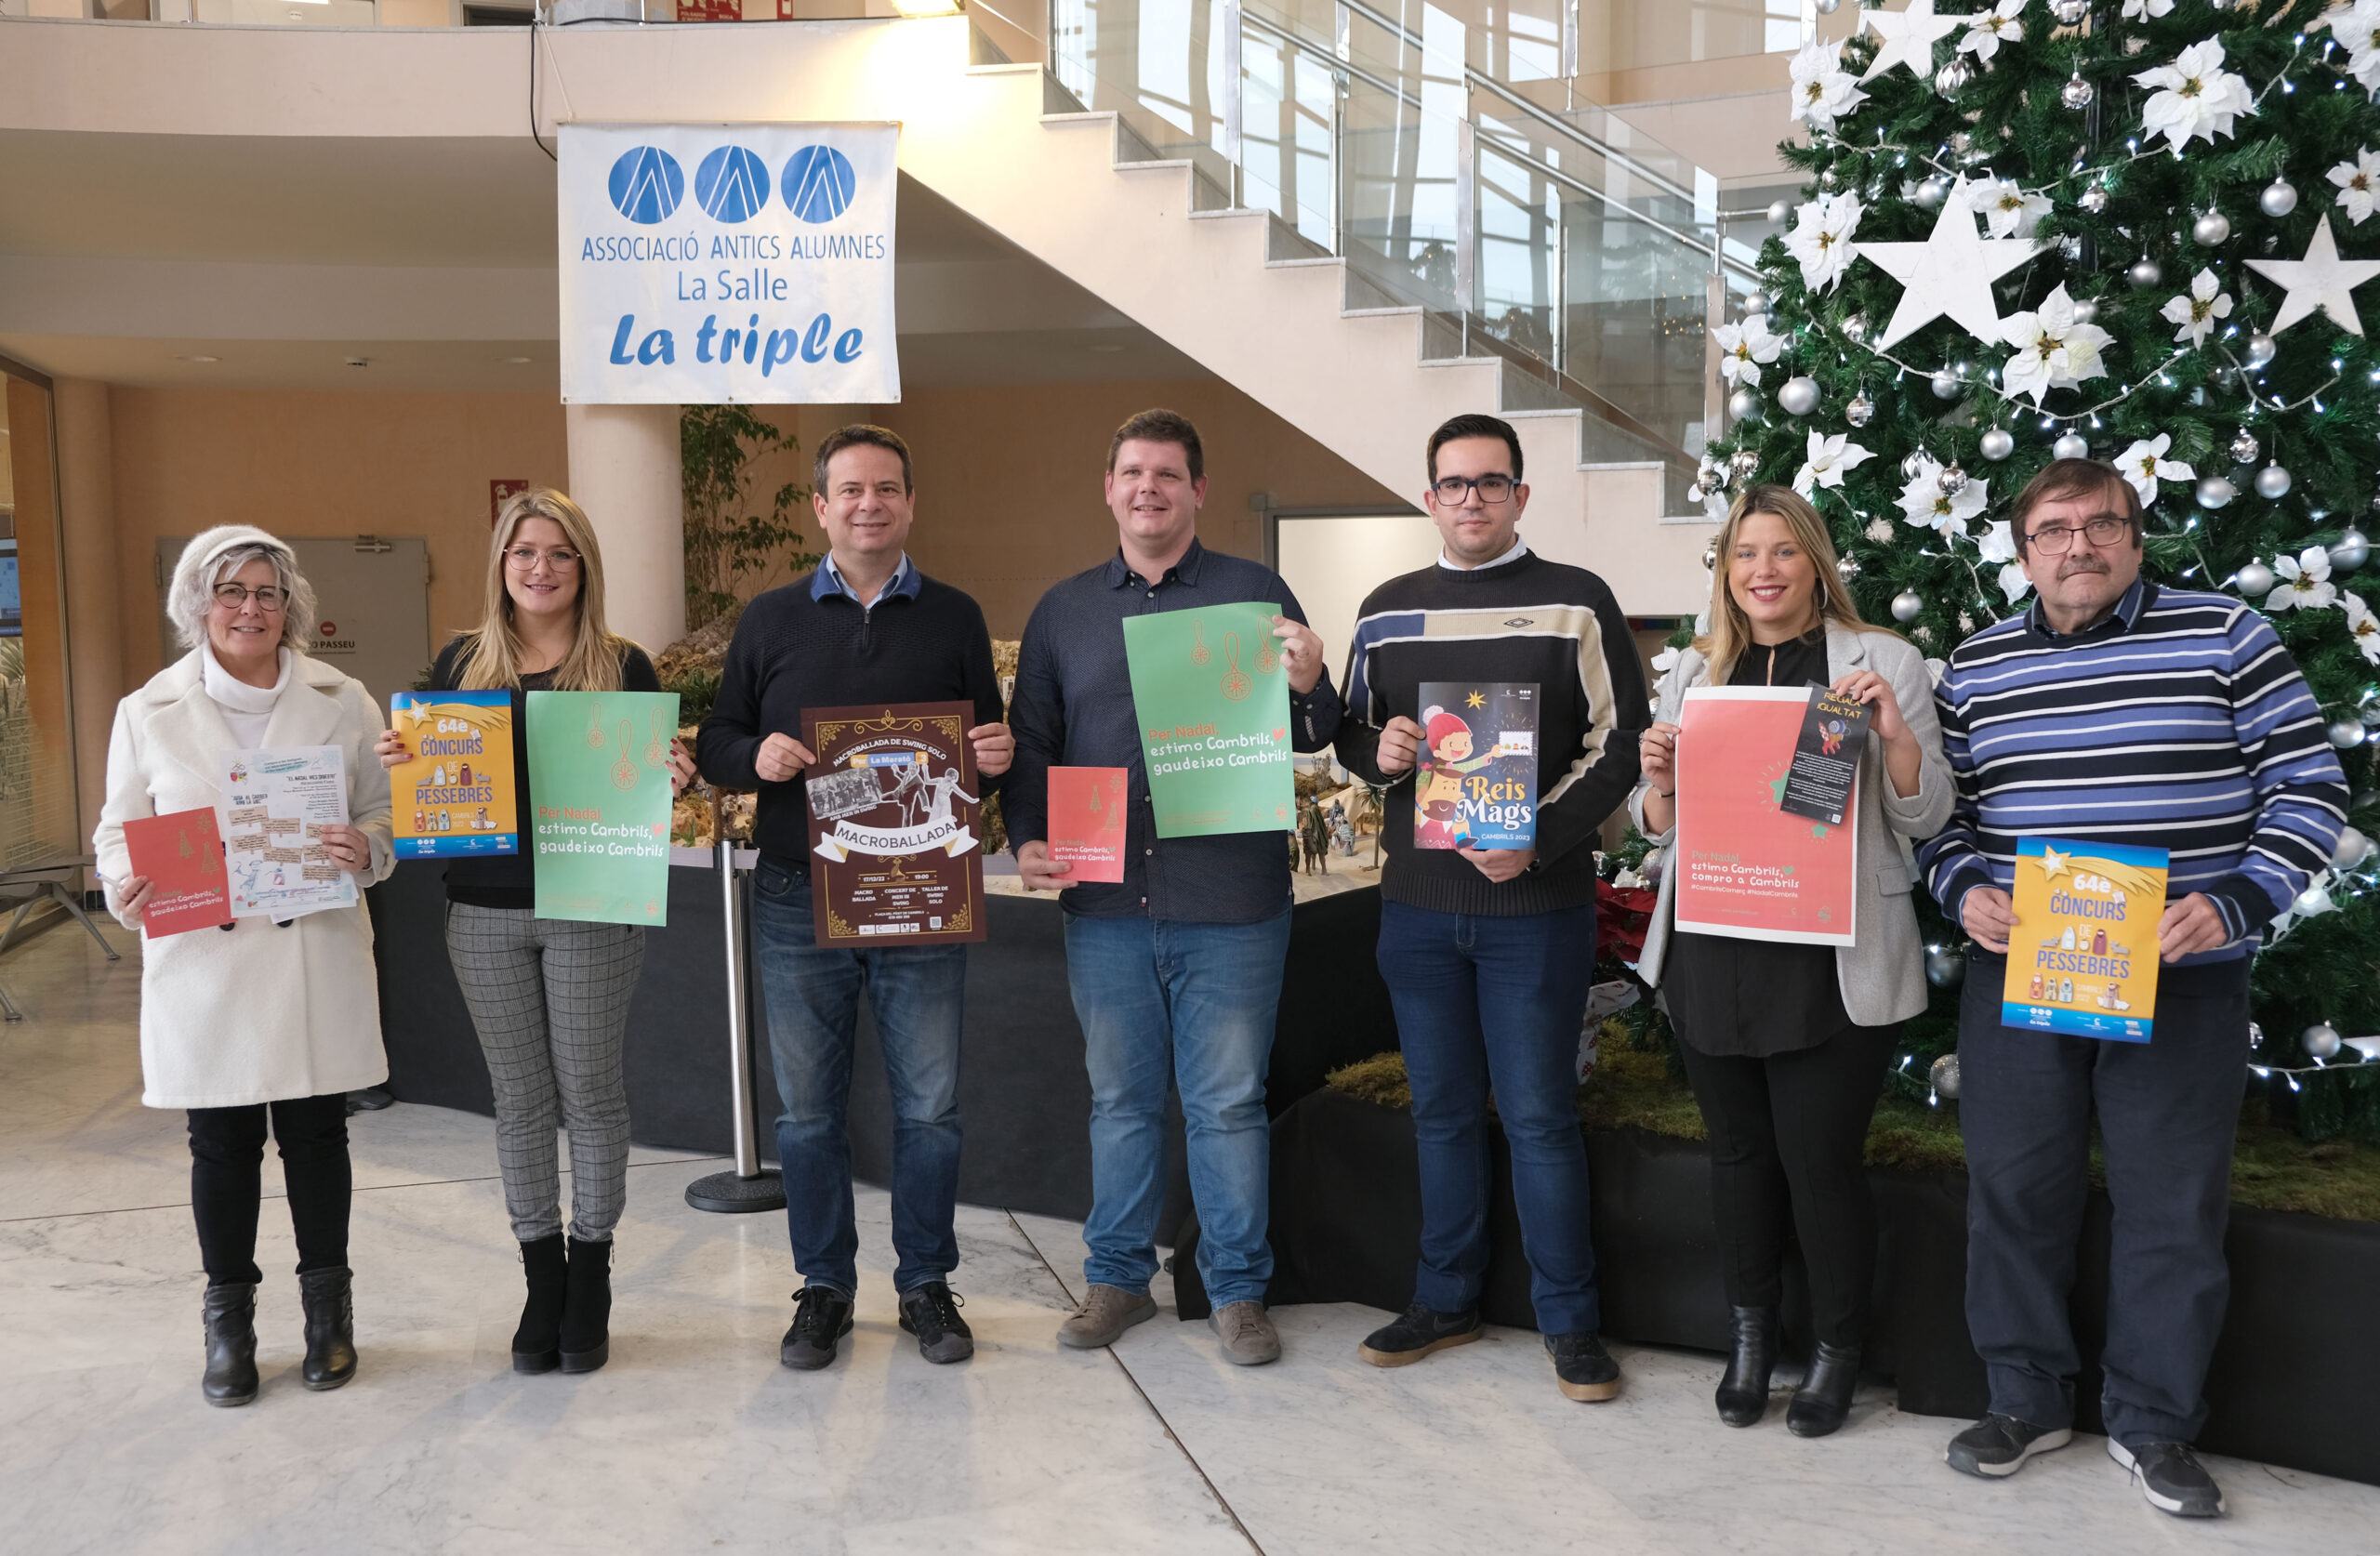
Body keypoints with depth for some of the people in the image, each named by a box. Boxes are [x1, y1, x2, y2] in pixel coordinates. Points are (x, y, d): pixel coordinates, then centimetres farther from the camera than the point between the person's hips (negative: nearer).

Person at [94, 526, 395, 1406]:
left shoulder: (343, 702, 3)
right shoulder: (149, 713, 4)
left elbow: (389, 808, 6)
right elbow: (118, 829, 8)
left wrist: (365, 849, -16)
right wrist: (126, 889, -13)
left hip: (316, 955, 0)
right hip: (203, 958, 0)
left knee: (316, 1134, 9)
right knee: (222, 1144, 8)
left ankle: (328, 1310, 25)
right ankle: (228, 1322, 24)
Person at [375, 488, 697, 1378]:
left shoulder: (623, 667, -1)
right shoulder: (460, 663, 7)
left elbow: (650, 785, 2)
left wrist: (674, 780, -20)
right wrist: (400, 761, -9)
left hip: (592, 912, -2)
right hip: (486, 913, 2)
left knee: (590, 1093, 6)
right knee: (520, 1100, 10)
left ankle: (590, 1282, 21)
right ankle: (541, 1281, 24)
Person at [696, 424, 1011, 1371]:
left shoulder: (954, 619, 9)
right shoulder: (771, 620, 9)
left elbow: (989, 748, 13)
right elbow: (714, 744, 11)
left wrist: (996, 761, -10)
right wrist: (755, 756, -11)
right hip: (799, 898, 1)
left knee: (929, 1105, 6)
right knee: (807, 1107, 8)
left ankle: (926, 1285, 22)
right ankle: (823, 1288, 23)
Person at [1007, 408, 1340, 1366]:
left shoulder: (1255, 592, 3)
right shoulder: (1063, 611, 12)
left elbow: (1312, 737, 1)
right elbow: (1031, 745, 15)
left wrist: (1307, 689, -20)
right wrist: (1027, 841, 0)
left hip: (1230, 906, -3)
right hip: (1105, 903, 3)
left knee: (1228, 1104, 5)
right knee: (1119, 1099, 13)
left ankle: (1238, 1288, 19)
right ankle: (1117, 1278, 27)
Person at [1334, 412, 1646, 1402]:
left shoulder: (1576, 603, -1)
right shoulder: (1385, 612, 11)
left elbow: (1620, 743, -4)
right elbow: (1348, 734, 17)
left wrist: (1539, 840, -16)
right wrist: (1378, 749, -7)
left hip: (1536, 903, -4)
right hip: (1417, 902, 4)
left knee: (1539, 1114, 2)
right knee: (1442, 1110, 14)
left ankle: (1569, 1319, 16)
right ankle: (1445, 1299, 28)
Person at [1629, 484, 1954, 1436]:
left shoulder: (1882, 663, 1)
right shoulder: (1696, 672, 12)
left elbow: (1926, 818, 0)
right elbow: (1659, 828, 15)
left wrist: (1893, 731, -17)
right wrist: (1656, 779, -7)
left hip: (1832, 963, -3)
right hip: (1711, 954, 4)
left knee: (1822, 1158, 1)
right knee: (1739, 1148, 13)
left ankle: (1838, 1350, 24)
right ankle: (1749, 1336, 31)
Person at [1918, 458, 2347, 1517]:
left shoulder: (2224, 636, 0)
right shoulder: (1975, 666, 8)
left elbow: (2308, 788, -1)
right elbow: (1936, 807, 13)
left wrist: (2235, 900, -14)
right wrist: (1964, 890, -6)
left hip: (2182, 983, -2)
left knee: (2174, 1208, 6)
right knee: (2013, 1192, 8)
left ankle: (2153, 1425, 24)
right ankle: (2027, 1399, 26)